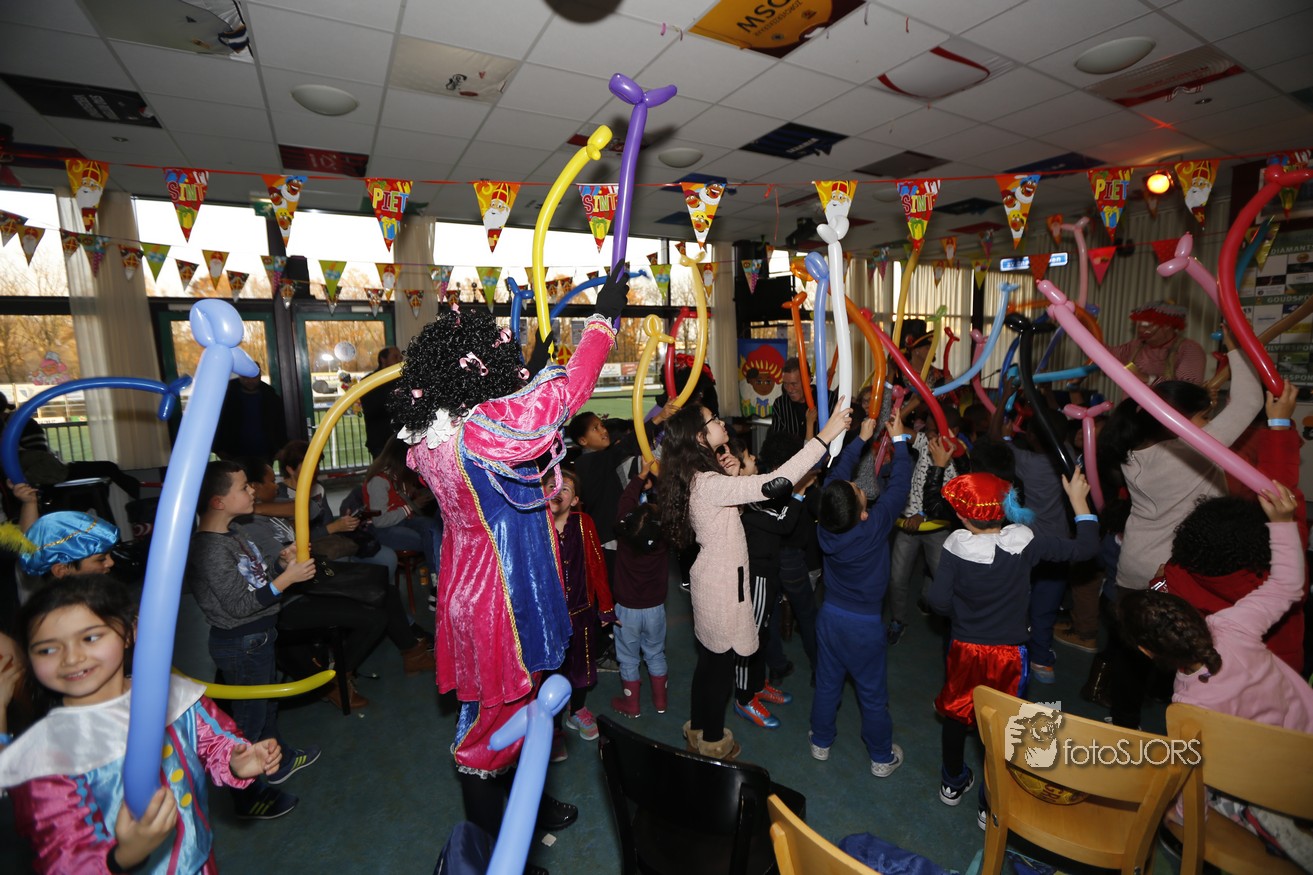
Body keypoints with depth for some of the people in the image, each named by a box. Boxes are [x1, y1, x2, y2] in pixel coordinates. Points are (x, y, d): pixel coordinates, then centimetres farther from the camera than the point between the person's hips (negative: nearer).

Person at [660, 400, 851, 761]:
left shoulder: (697, 477, 2)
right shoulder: (709, 484, -29)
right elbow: (772, 484, -37)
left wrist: (734, 475, -5)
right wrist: (824, 437, -34)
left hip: (711, 578, 9)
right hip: (722, 584, -9)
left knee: (709, 658, 24)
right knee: (721, 663, 12)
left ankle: (698, 728, 44)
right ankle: (713, 741, 34)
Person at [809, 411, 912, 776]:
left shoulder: (826, 525, -18)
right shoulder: (875, 525, -28)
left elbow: (838, 474, -6)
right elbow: (899, 485, -17)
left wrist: (861, 439, 1)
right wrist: (899, 439, -7)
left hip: (830, 616, 4)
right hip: (865, 623, -3)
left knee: (827, 683, 20)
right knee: (873, 693, 16)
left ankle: (821, 741, 38)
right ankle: (882, 757, 35)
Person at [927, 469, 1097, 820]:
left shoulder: (956, 545, -21)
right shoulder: (1025, 541, -19)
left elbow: (938, 600, -19)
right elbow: (1085, 547, -7)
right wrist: (1078, 499, 3)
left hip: (964, 649, 1)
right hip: (1008, 654, 0)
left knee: (955, 714, 22)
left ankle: (952, 784, 44)